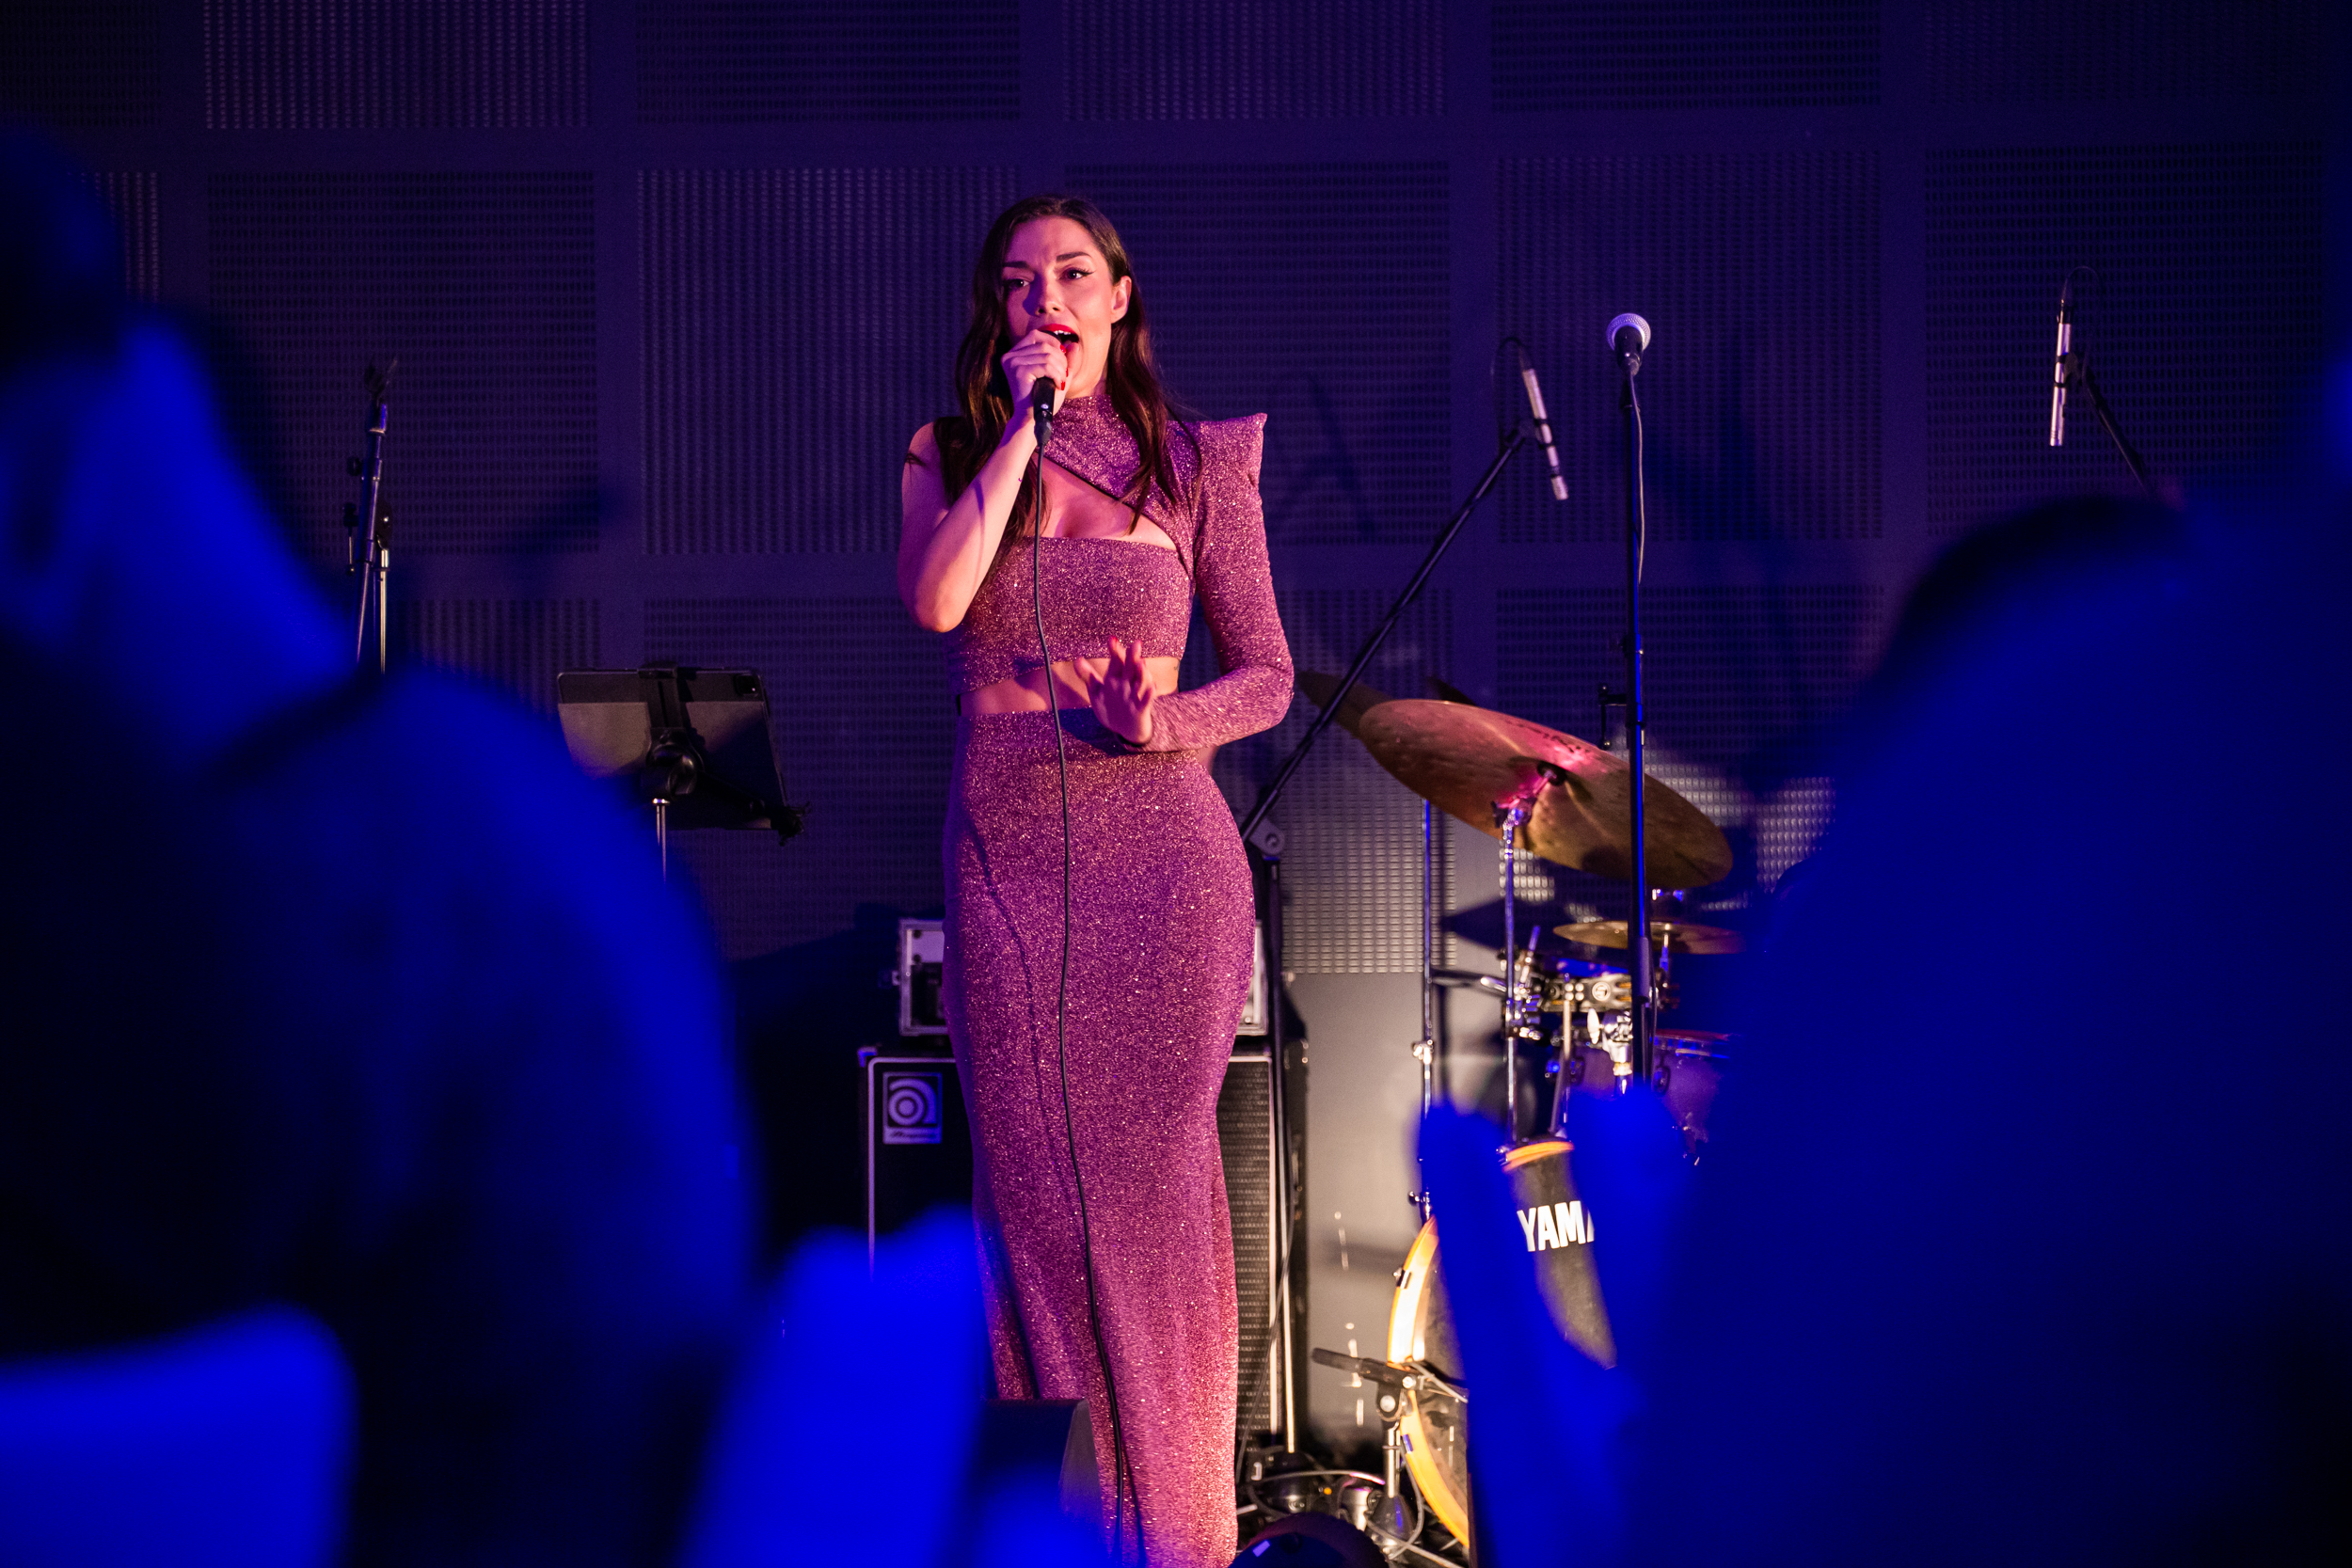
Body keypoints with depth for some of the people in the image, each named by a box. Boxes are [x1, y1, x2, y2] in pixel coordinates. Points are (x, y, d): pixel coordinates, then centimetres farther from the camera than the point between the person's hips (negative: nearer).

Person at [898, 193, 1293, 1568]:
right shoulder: (953, 456, 9)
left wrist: (1162, 721, -14)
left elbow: (1267, 678, 5)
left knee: (1153, 1173, -2)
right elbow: (934, 601, -12)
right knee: (1032, 1178, 1)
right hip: (1006, 848, 1)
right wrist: (1022, 428, -9)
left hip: (1161, 843, -1)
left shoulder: (1196, 464, 6)